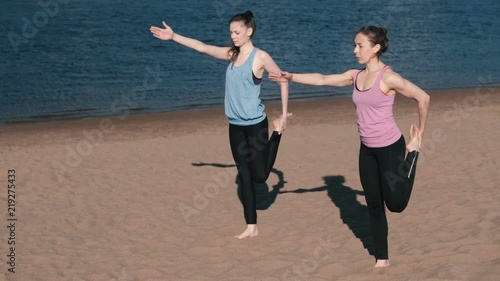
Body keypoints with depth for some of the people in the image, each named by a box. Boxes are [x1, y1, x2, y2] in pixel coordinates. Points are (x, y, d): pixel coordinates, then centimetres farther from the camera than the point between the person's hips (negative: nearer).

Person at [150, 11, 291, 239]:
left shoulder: (260, 57, -11)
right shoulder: (231, 54, 6)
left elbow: (283, 81, -4)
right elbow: (202, 47, 9)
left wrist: (283, 115, -4)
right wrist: (173, 37, 3)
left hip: (256, 125, -5)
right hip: (235, 126, 6)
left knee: (259, 175, 1)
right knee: (244, 176, 7)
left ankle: (277, 131, 24)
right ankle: (251, 227, 14)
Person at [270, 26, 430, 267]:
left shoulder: (388, 78, -18)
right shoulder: (355, 76, 2)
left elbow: (423, 98, -16)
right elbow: (322, 80, 7)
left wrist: (420, 133, -8)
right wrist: (291, 77, 1)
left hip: (390, 147, -6)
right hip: (367, 149, 6)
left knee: (395, 204, -2)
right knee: (373, 205, 9)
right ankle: (382, 258, 19)